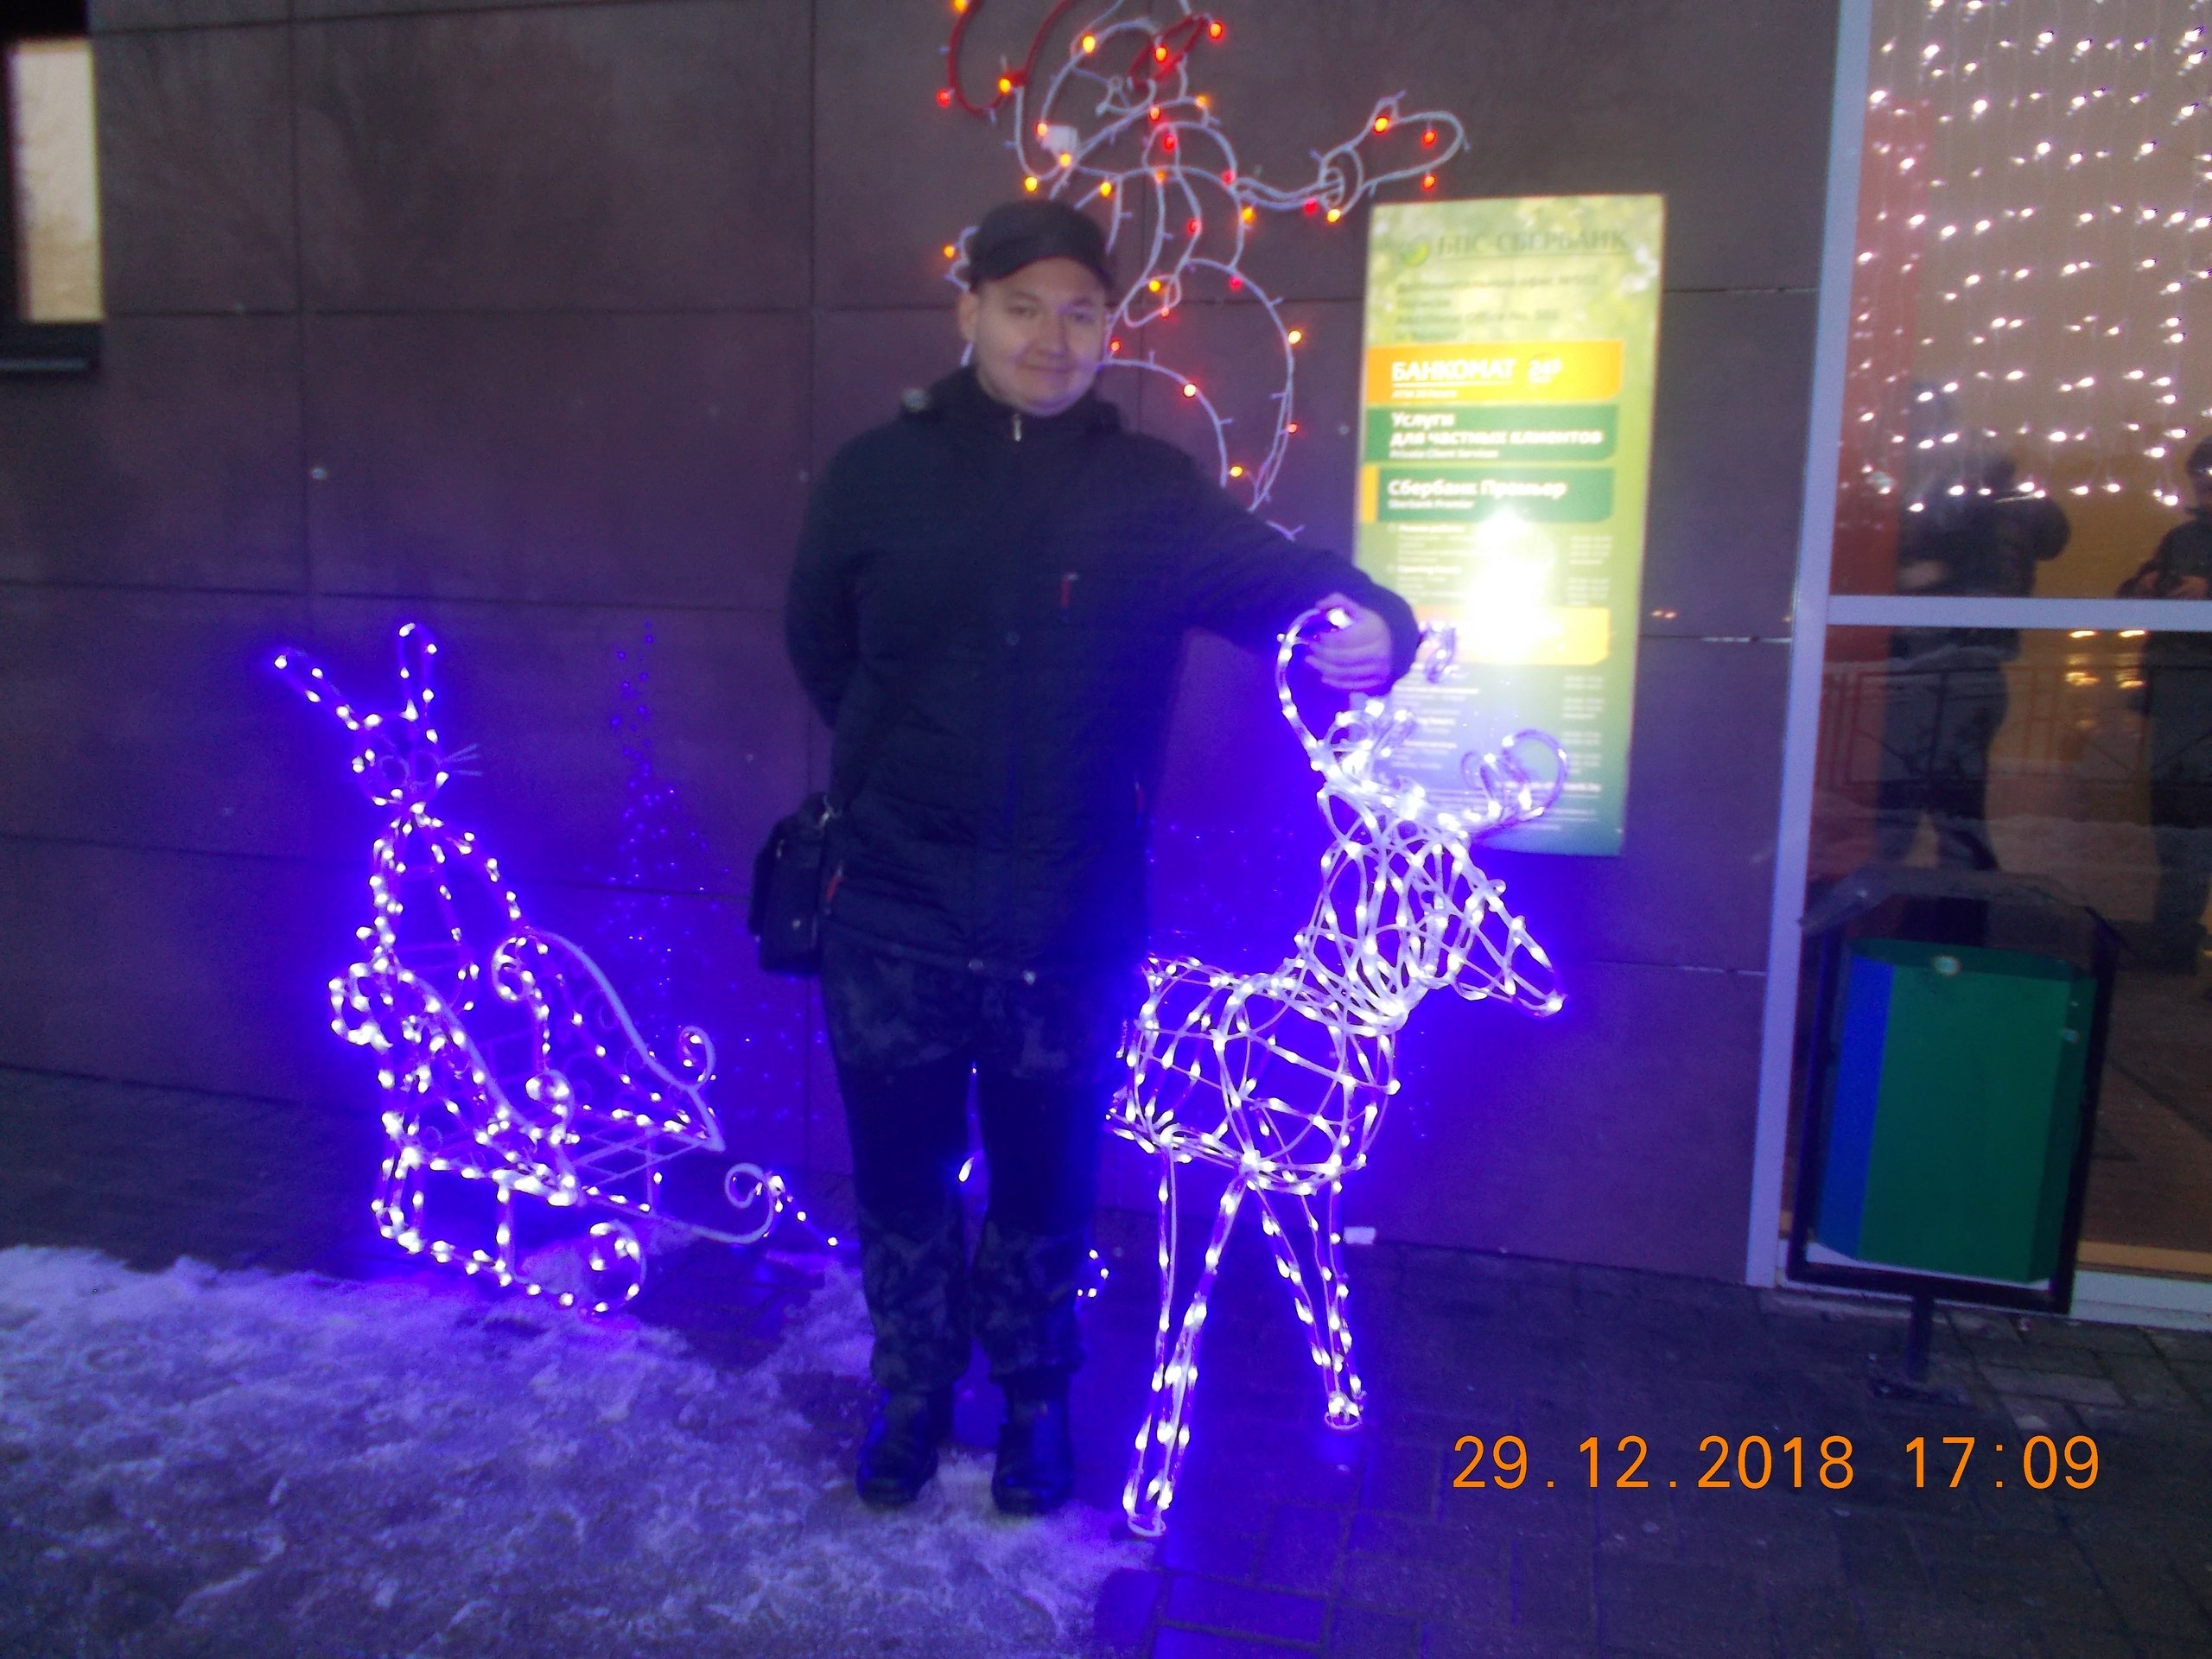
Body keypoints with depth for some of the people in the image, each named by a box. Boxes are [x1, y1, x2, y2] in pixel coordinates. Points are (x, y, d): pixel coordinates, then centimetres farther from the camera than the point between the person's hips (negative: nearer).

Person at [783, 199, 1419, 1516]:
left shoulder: (1157, 492, -2)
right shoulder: (876, 476, 0)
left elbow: (1289, 578, -10)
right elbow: (820, 650, 12)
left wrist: (1370, 627, -31)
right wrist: (901, 765, 9)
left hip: (1071, 929, 0)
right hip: (893, 920, 1)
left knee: (1045, 1191, 16)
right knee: (900, 1183, 16)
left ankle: (1037, 1403, 41)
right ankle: (911, 1396, 42)